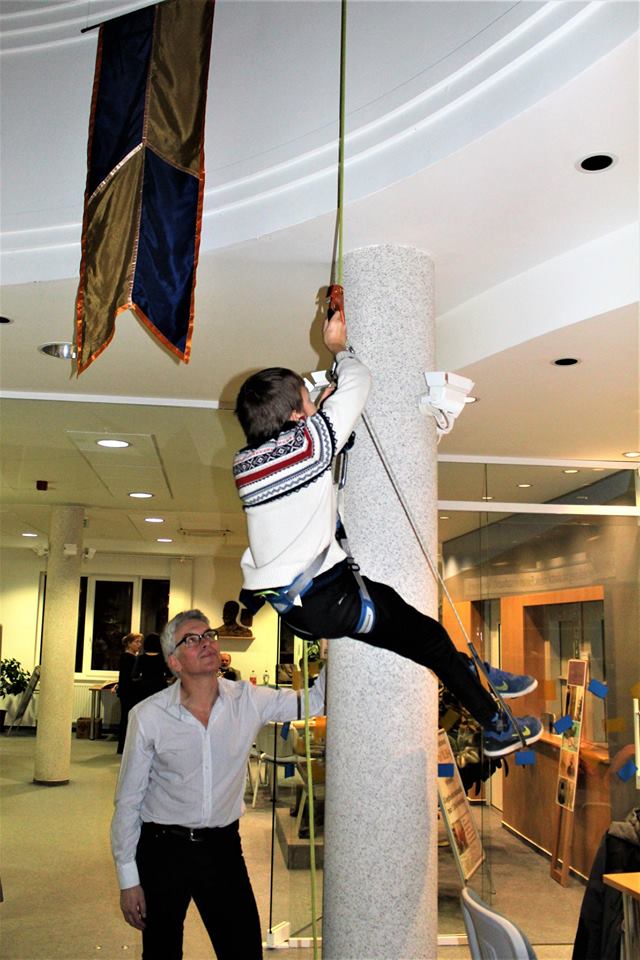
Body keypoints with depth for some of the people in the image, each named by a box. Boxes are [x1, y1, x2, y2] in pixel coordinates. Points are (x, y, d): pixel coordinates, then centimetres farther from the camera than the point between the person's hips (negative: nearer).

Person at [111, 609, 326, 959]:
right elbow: (128, 802, -4)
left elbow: (316, 700, -5)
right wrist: (128, 879, -3)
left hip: (223, 847, 2)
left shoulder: (247, 700, -6)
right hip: (162, 850, -1)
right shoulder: (148, 716, -11)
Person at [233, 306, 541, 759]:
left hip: (278, 599, 8)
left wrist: (319, 405, 25)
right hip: (326, 601, -8)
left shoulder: (244, 461, 5)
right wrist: (339, 347, 17)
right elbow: (358, 381, -1)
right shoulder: (309, 441, -13)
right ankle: (497, 727, 24)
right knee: (430, 637, 6)